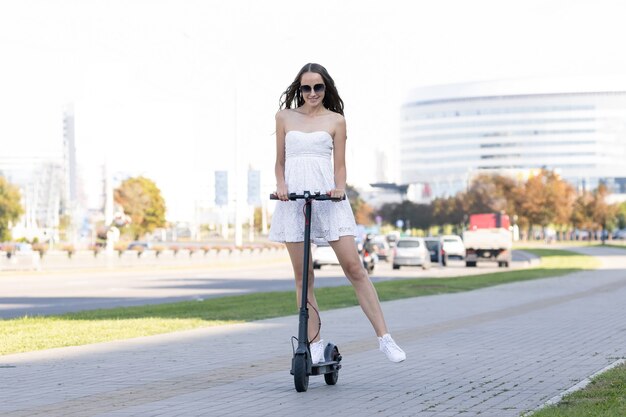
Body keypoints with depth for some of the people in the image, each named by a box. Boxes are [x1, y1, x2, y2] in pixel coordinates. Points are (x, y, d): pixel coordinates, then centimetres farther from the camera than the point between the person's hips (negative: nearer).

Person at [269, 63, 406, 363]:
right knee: (302, 276, 1)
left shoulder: (336, 120, 8)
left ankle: (384, 338, -7)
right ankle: (315, 344, 8)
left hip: (327, 199, -1)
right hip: (293, 200, 2)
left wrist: (340, 188, -13)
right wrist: (280, 185, -5)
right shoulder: (285, 117, 12)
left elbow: (339, 165, 7)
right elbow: (280, 161, 14)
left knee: (353, 268, -8)